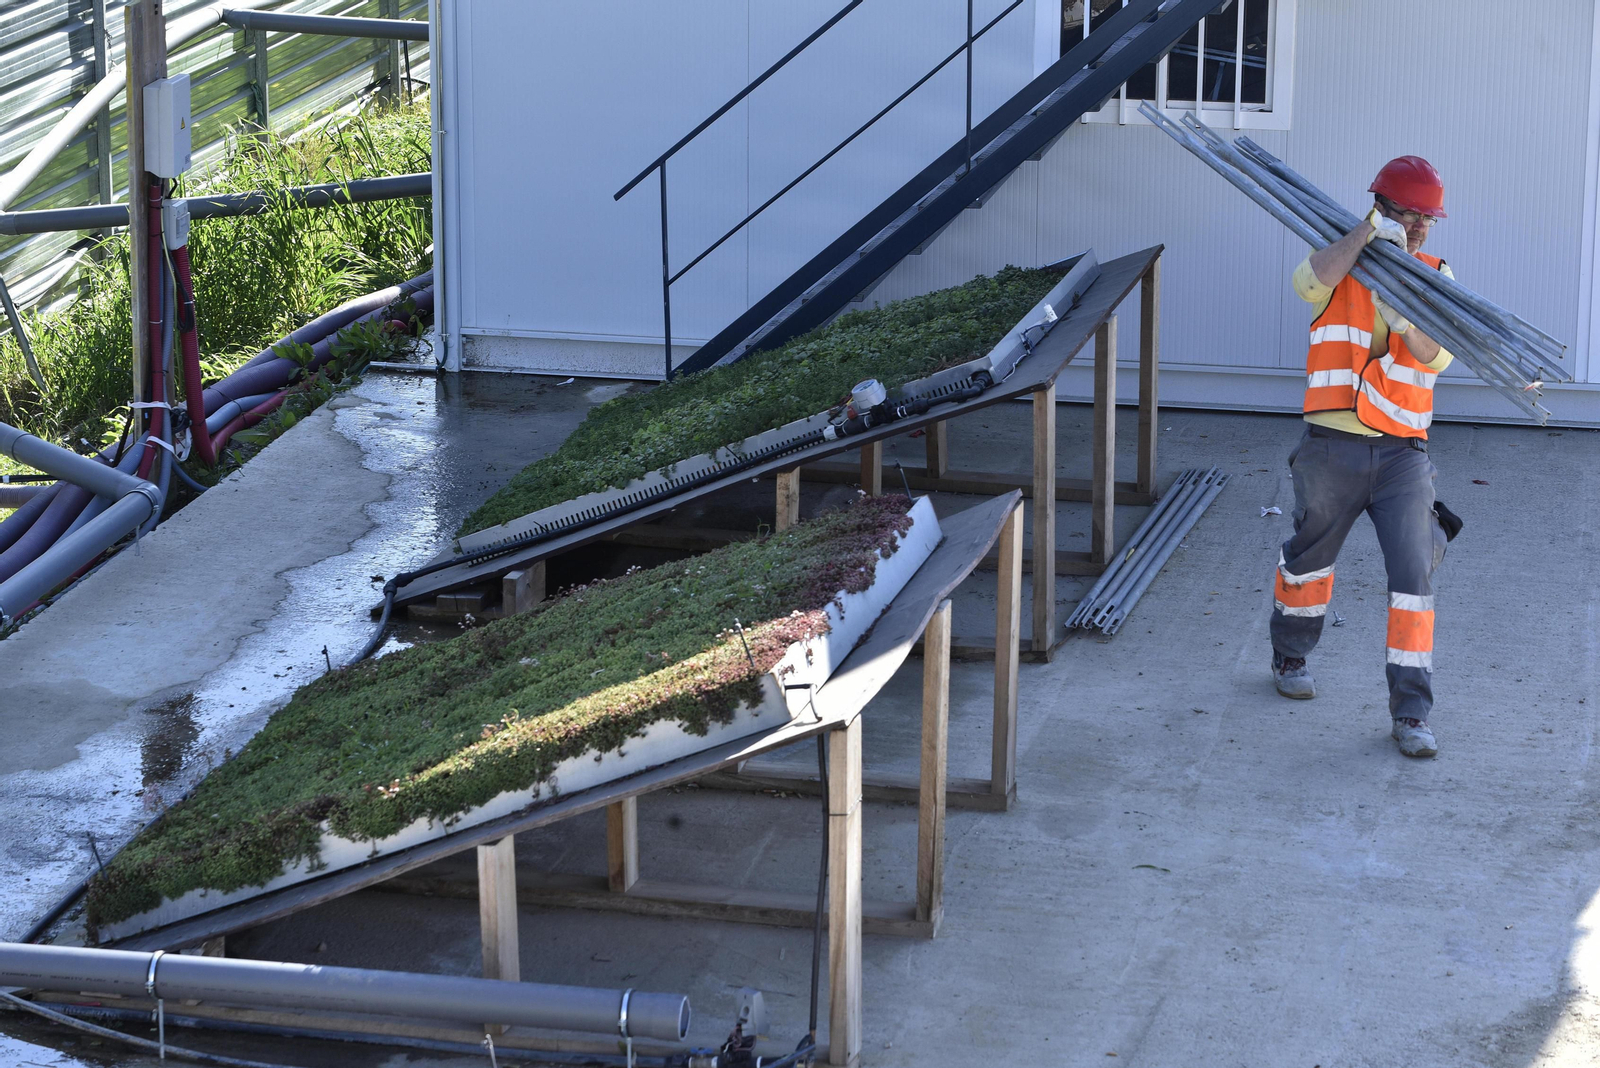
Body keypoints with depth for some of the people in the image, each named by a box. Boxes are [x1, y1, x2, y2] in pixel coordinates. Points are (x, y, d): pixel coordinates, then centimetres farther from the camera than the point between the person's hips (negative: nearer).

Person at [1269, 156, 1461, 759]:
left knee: (1413, 578, -8)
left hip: (1403, 454, 1)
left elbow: (1436, 357, -7)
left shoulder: (1436, 277, 7)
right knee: (1310, 557, 18)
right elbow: (1309, 282, -22)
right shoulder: (1342, 263, 3)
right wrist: (1367, 233, -28)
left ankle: (1411, 713, -5)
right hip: (1333, 448, 0)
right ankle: (1290, 658, 44)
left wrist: (1403, 318, -25)